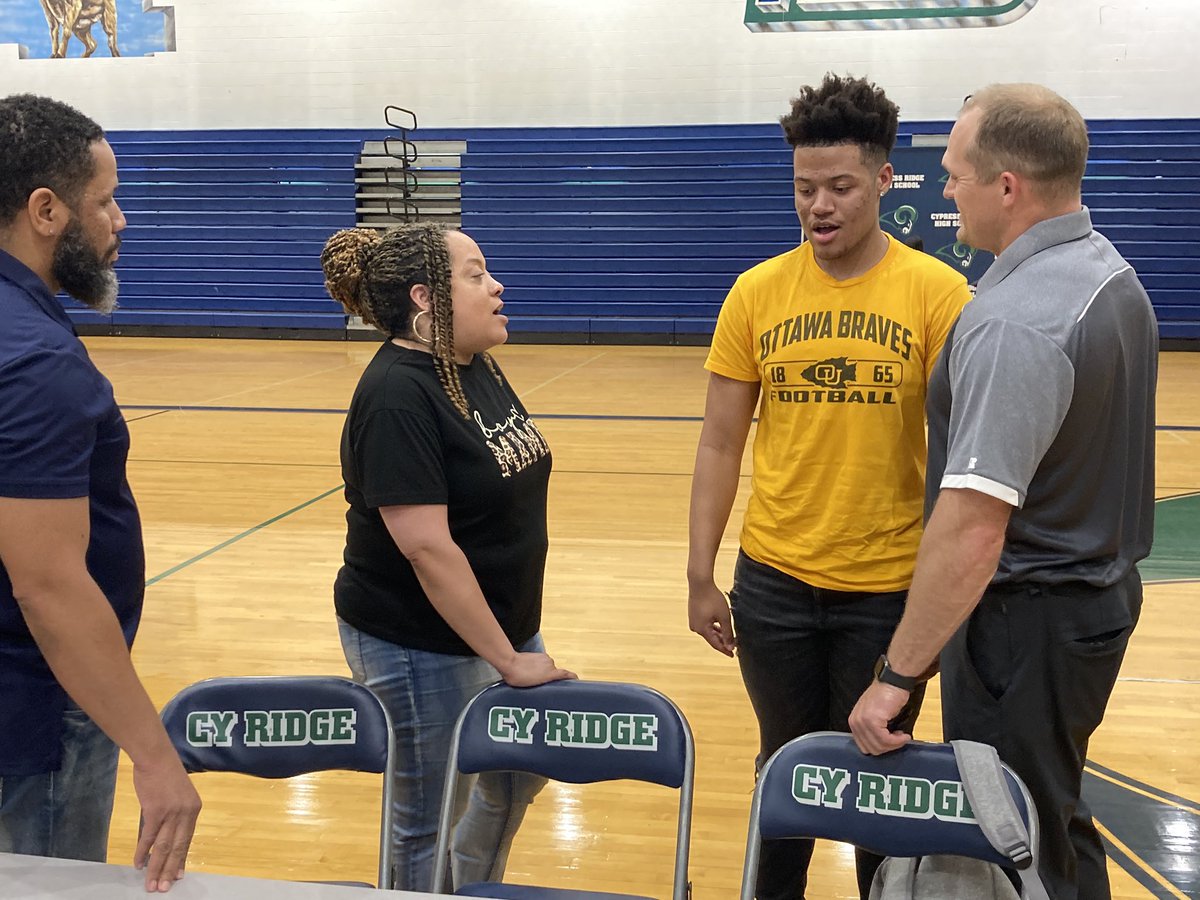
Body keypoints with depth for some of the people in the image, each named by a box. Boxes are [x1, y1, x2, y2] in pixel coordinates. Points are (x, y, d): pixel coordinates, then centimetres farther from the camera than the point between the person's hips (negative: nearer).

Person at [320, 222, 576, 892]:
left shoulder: (478, 367, 2)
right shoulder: (397, 395, -23)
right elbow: (427, 546, -26)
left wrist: (518, 641, 14)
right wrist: (508, 660, -20)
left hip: (501, 623, 9)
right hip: (421, 648, -9)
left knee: (516, 782, 24)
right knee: (430, 823, 9)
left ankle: (477, 892, 48)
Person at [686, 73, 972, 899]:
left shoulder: (939, 292, -8)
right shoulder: (757, 292, -1)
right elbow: (721, 443, 3)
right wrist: (700, 576, 2)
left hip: (891, 586, -2)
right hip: (773, 582, 2)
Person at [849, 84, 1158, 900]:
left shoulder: (1014, 323, -28)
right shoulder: (1112, 272, 4)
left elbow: (971, 532, -32)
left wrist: (897, 675, -25)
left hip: (1029, 618, -9)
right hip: (1101, 591, 9)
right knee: (1060, 823, 25)